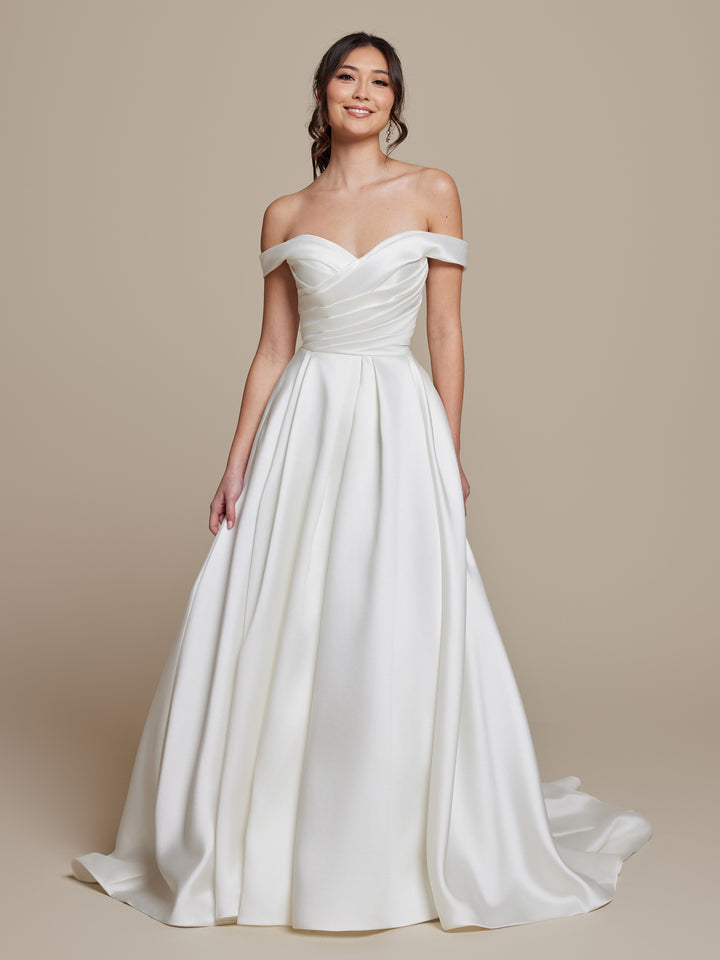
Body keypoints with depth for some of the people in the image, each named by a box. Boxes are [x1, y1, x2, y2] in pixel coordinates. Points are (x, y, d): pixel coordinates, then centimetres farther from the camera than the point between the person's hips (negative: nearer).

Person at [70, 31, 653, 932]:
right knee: (270, 632, 1)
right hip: (304, 427, 2)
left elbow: (446, 331, 2)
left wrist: (452, 453, -2)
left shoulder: (432, 191, 4)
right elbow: (272, 346, 9)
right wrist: (237, 463, 3)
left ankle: (395, 849, 16)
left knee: (400, 638, -3)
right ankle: (259, 840, 20)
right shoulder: (286, 214, 9)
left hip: (400, 425, -2)